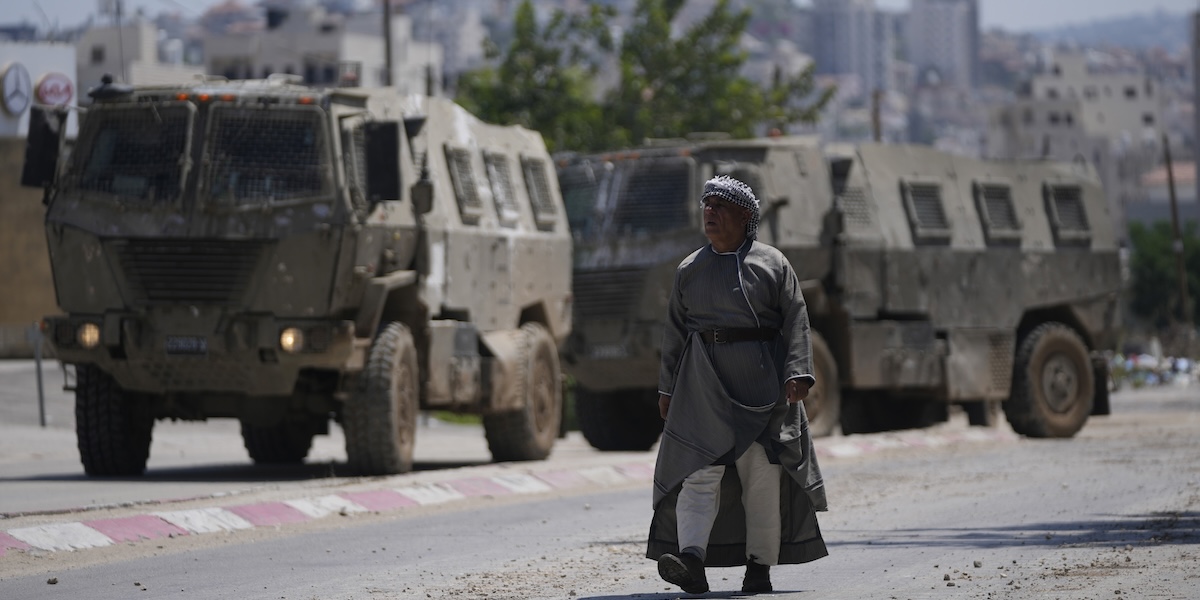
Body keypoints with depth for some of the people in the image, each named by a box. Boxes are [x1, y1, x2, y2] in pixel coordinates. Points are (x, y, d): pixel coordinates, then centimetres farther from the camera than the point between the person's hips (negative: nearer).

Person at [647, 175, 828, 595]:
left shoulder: (772, 264, 3)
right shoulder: (690, 270, 11)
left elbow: (796, 323, -2)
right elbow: (675, 332, 13)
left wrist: (798, 373, -14)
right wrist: (667, 388, 8)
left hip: (760, 379, -1)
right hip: (704, 382, 1)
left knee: (762, 473, 0)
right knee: (700, 468, -12)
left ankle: (760, 568, 8)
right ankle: (692, 563, -24)